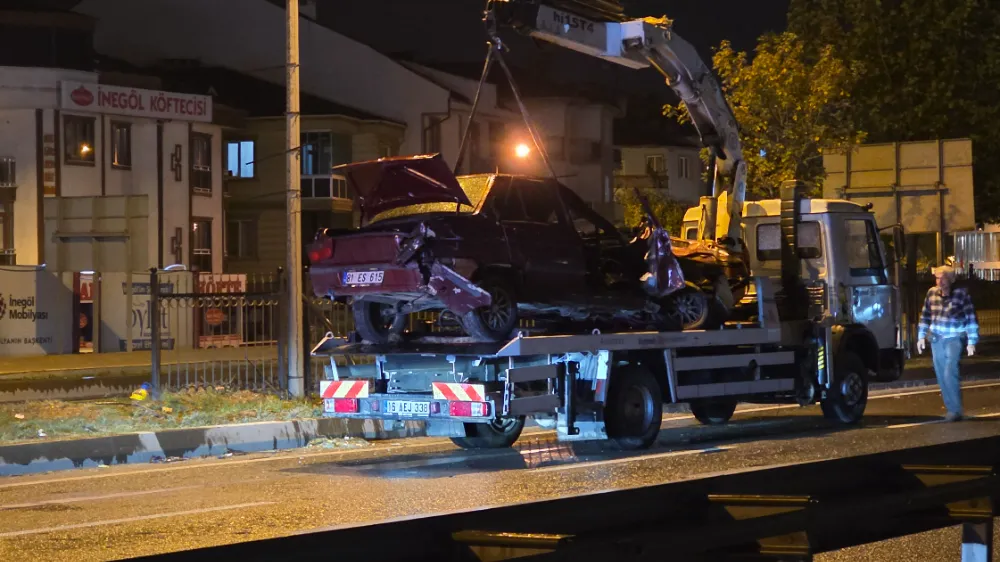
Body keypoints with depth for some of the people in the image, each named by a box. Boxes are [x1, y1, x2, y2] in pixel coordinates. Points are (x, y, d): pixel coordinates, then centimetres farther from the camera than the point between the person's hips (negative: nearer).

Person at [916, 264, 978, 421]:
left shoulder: (961, 294, -11)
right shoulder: (932, 293, 2)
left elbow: (971, 319, -8)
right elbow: (925, 316, 13)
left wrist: (971, 342, -11)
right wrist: (921, 336, 11)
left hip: (954, 339, -5)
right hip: (936, 338, 5)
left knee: (950, 373, -18)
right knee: (941, 375, 6)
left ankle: (956, 410, -13)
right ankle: (951, 408, 17)